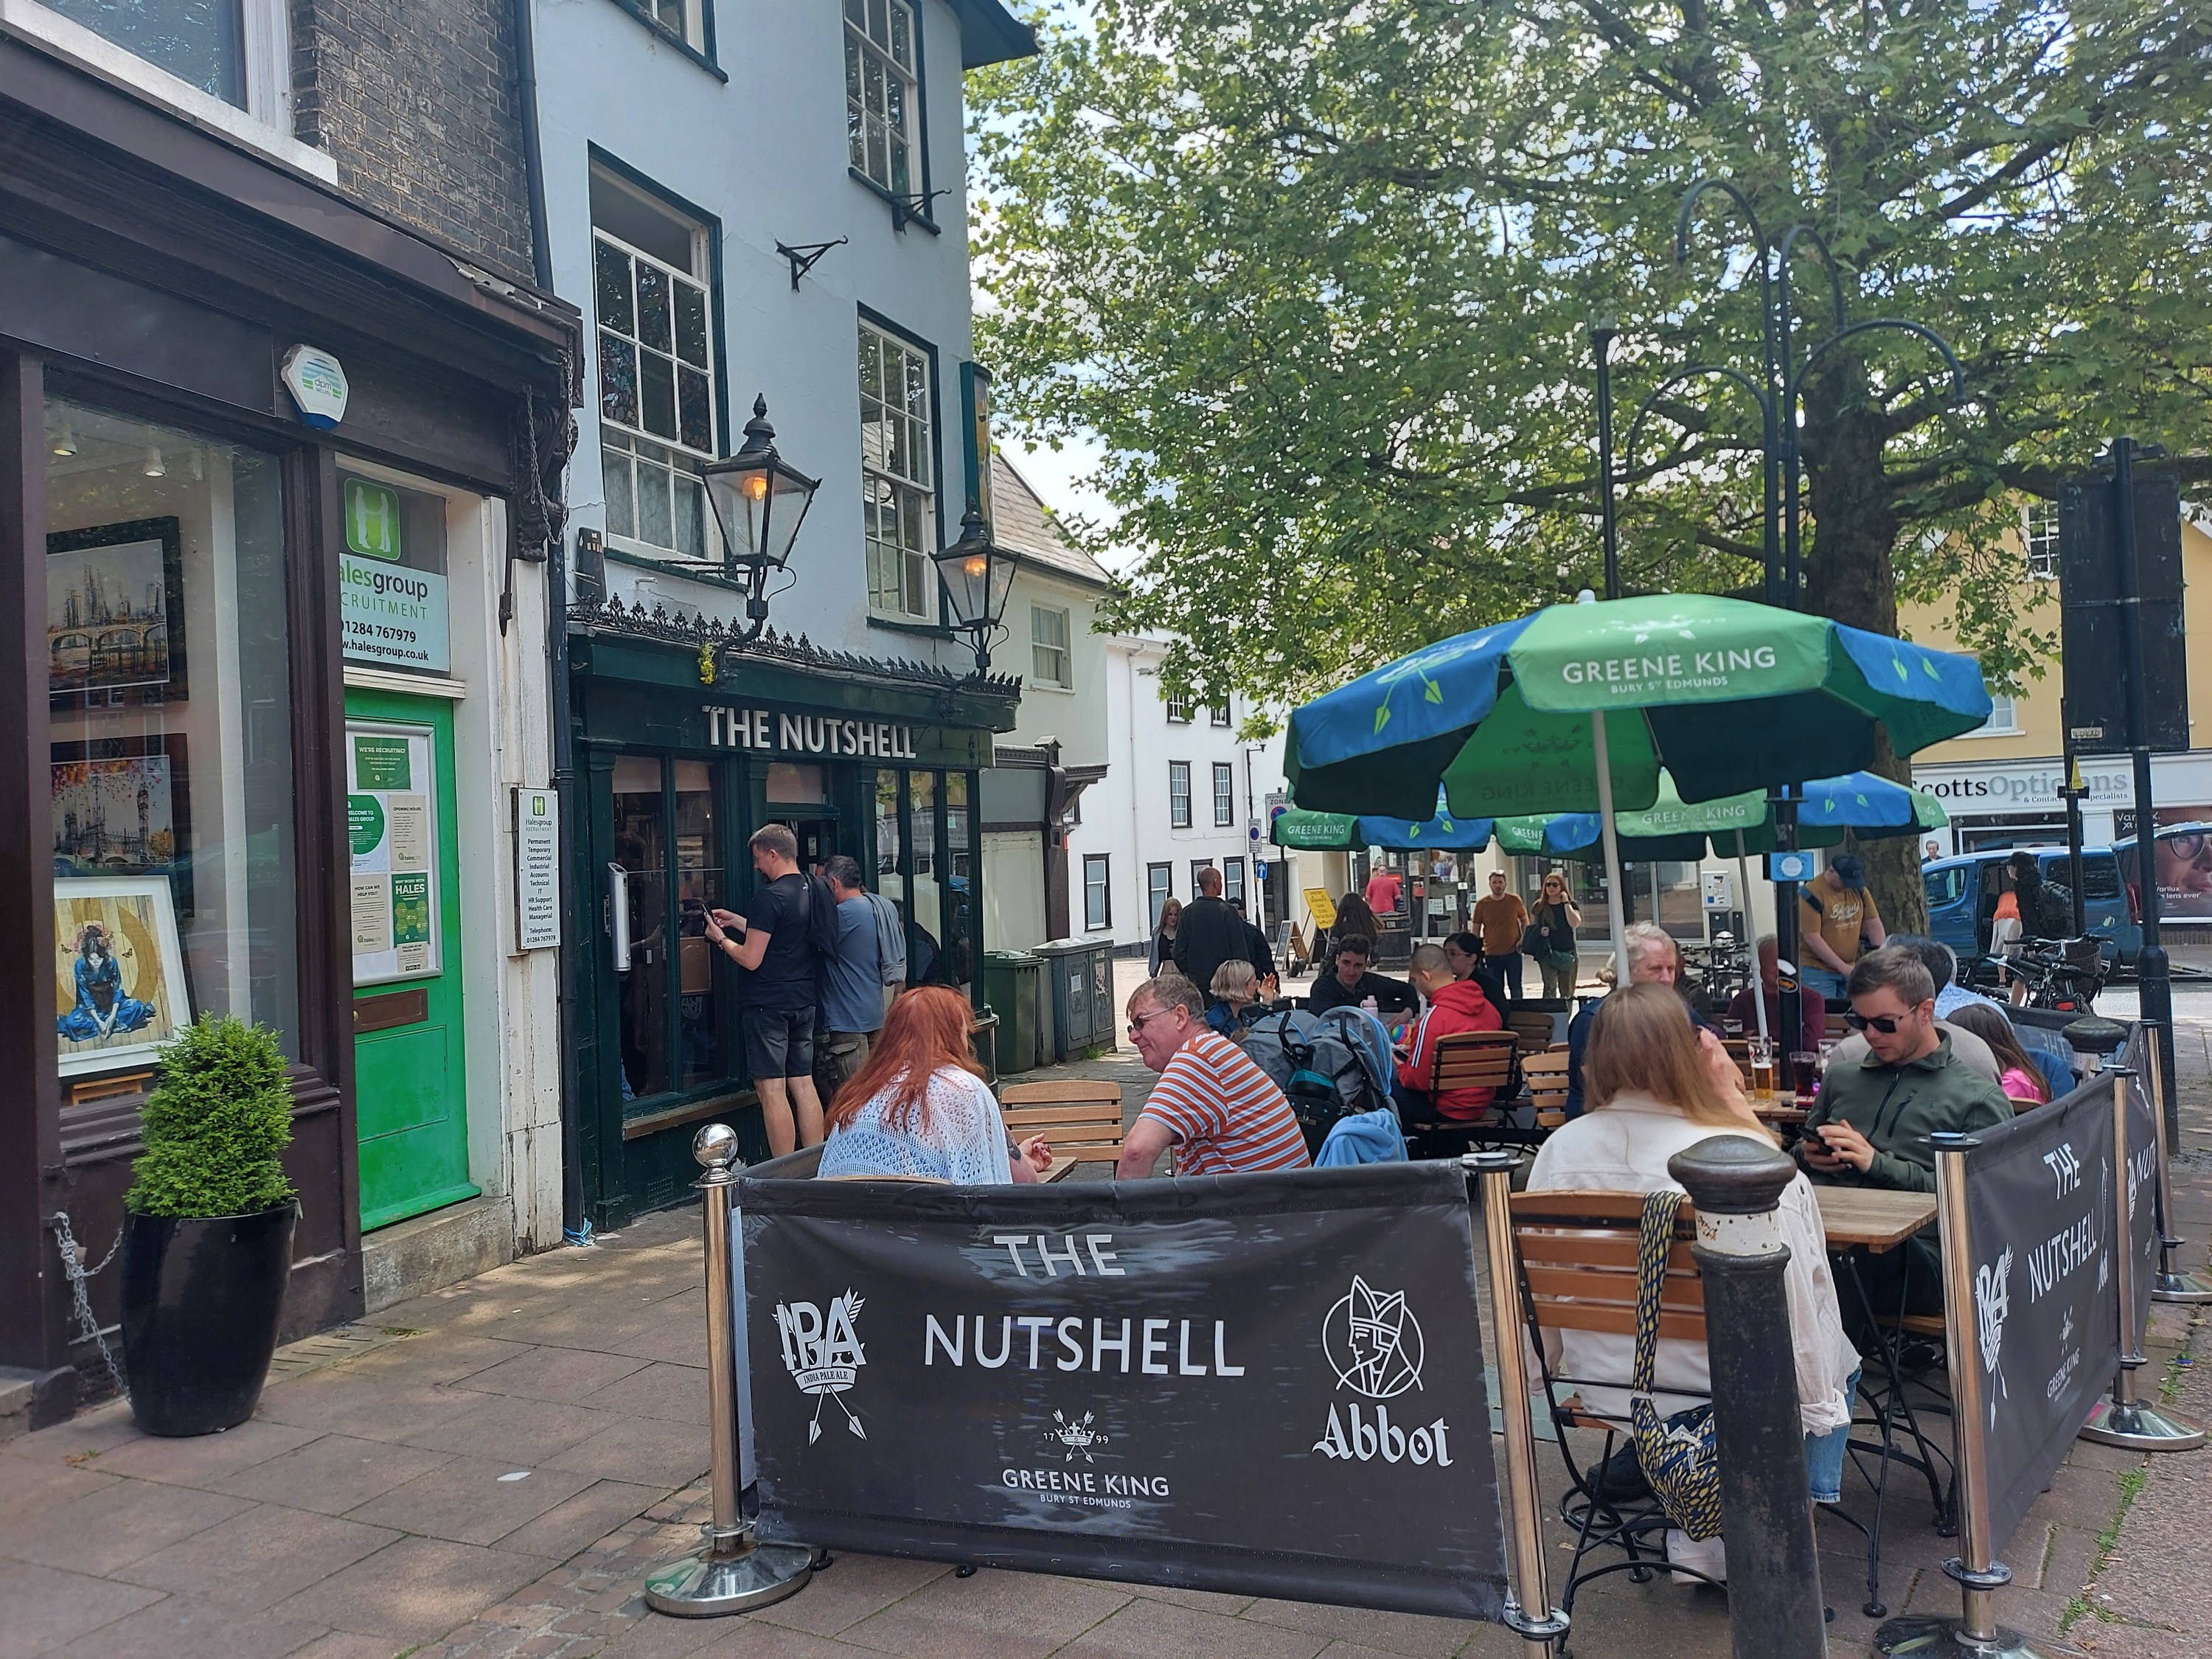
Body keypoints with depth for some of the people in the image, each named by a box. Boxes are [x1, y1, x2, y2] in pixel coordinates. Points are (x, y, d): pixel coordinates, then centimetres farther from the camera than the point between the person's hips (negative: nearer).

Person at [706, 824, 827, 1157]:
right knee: (803, 1085, 12)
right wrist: (737, 922, 25)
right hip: (805, 1001, 8)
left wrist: (720, 938, 2)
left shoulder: (769, 896, -16)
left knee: (771, 1089, -3)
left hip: (769, 1004, -8)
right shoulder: (816, 890, 10)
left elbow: (751, 959, -15)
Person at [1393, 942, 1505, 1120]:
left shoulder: (1433, 1018, -22)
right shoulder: (1489, 1008, 0)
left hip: (1449, 1111, -8)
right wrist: (1417, 1049, 19)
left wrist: (1400, 1066, 4)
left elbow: (1418, 1080, -18)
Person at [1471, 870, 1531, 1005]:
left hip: (1513, 952, 0)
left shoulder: (1515, 900, 1)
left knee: (1515, 988, 5)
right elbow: (1476, 930, 6)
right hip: (1492, 954, 0)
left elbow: (1525, 919, 16)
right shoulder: (1482, 904, -1)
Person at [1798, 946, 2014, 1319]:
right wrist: (1808, 1156, 13)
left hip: (1913, 1251, -4)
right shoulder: (1841, 1077, 28)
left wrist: (1880, 1164, -4)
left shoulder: (1978, 1099, 13)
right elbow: (1805, 1147, 38)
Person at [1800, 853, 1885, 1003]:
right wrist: (1842, 967, -17)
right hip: (1817, 970, -6)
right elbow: (1812, 939, -17)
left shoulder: (1859, 889, 4)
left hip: (1849, 968, 6)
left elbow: (1873, 924, 10)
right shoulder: (1812, 894, -15)